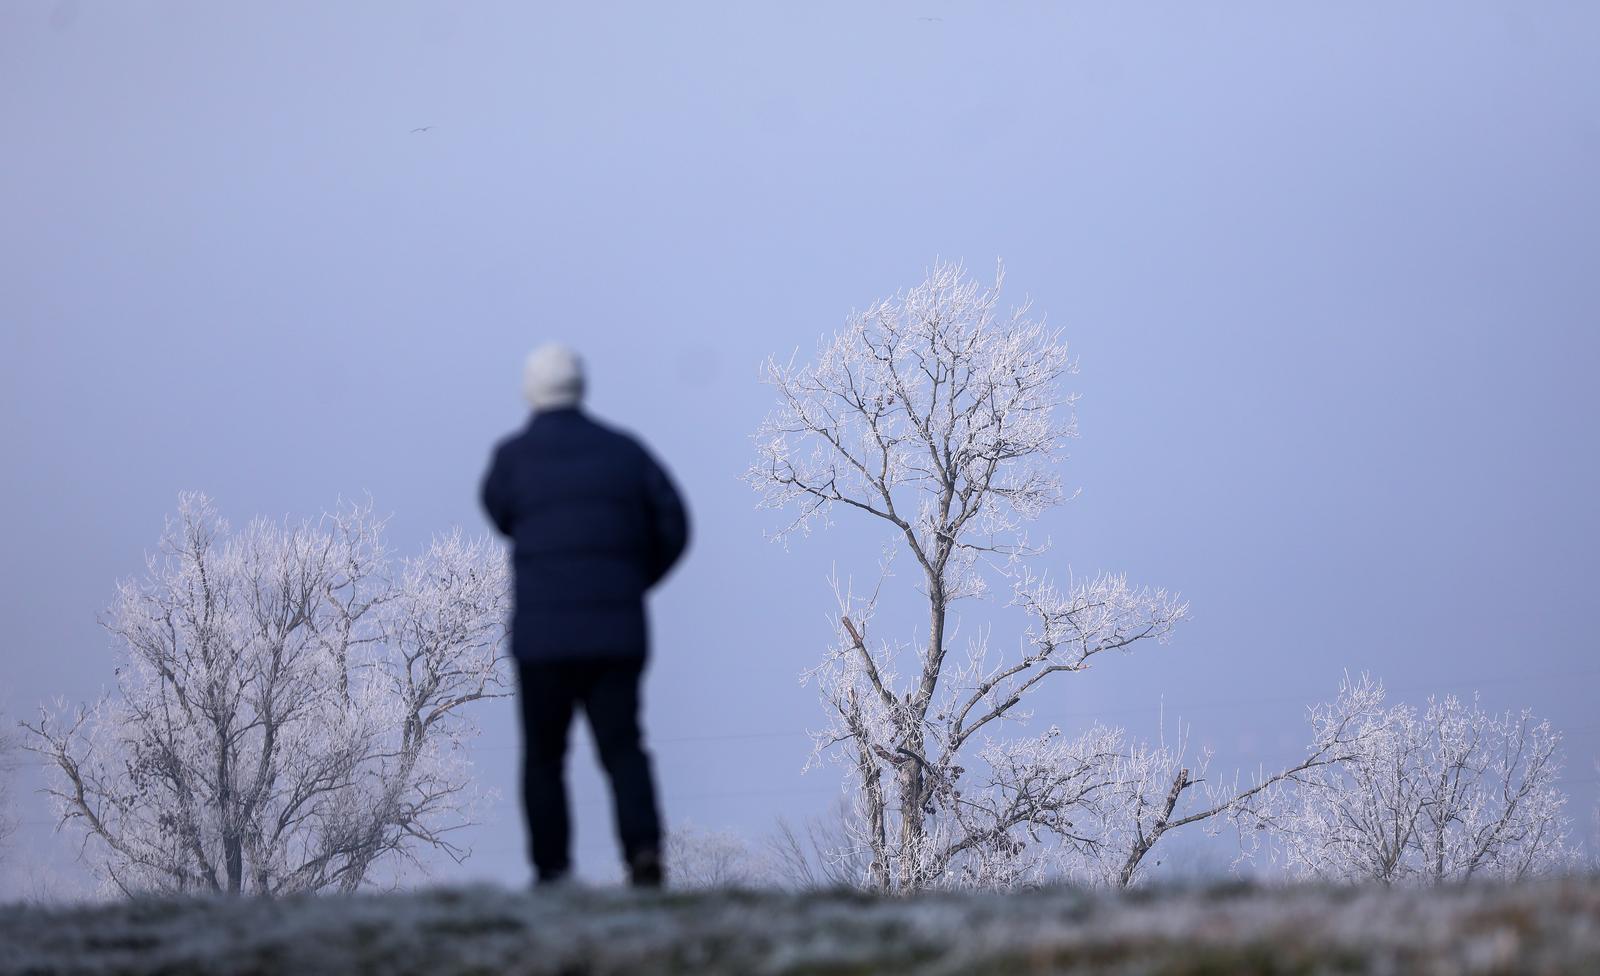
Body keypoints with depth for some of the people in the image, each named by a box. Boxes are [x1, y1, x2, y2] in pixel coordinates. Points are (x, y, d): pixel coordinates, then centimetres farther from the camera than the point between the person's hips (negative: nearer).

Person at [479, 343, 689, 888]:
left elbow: (501, 515, 17)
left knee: (544, 755, 11)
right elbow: (673, 526, 5)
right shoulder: (624, 450, 6)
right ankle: (644, 844, -18)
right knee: (622, 746, 4)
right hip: (617, 631, 2)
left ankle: (552, 869, 7)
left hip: (542, 632, -2)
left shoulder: (514, 456, -2)